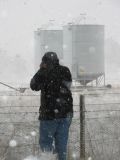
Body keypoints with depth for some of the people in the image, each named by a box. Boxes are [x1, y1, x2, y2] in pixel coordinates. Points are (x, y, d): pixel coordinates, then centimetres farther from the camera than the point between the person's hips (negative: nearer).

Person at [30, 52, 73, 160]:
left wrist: (41, 70, 11)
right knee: (62, 142, 13)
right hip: (66, 113, 6)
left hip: (50, 114, -6)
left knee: (45, 142, 2)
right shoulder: (66, 71, 5)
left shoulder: (45, 73, -12)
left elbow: (34, 86, 1)